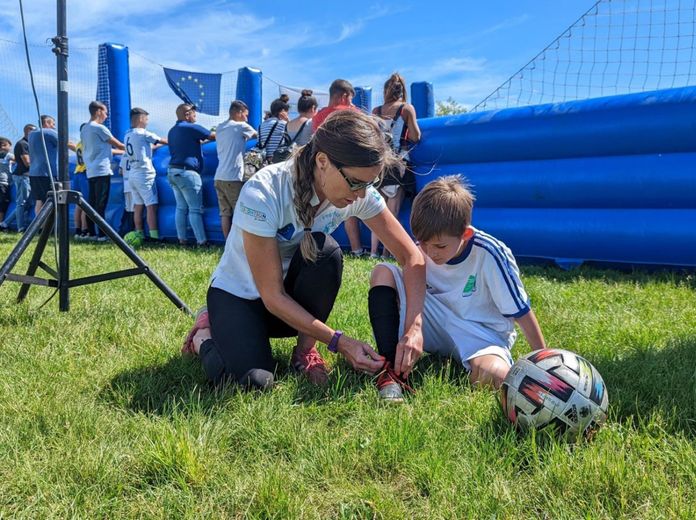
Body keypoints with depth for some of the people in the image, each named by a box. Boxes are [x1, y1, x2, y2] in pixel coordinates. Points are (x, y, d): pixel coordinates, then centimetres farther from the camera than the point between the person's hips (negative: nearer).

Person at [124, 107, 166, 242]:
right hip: (144, 174, -8)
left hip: (132, 174, 8)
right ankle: (154, 236, -13)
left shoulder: (127, 135, 13)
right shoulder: (142, 133, -9)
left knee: (138, 206, 10)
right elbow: (162, 141, -1)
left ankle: (139, 234, 13)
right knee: (151, 205, -9)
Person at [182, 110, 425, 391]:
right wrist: (339, 342, -30)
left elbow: (412, 256, -14)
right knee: (254, 380, -29)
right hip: (237, 294, -3)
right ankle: (206, 334, 6)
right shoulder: (263, 194, -32)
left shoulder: (358, 192, -19)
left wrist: (413, 328, -27)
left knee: (324, 250, -29)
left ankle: (305, 350, -7)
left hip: (292, 291, 4)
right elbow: (272, 296, -27)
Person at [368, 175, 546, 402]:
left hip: (481, 333, -4)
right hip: (436, 323, 4)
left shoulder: (489, 254, -23)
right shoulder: (422, 248, -11)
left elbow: (521, 312, -15)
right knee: (383, 273, -16)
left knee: (494, 374, -40)